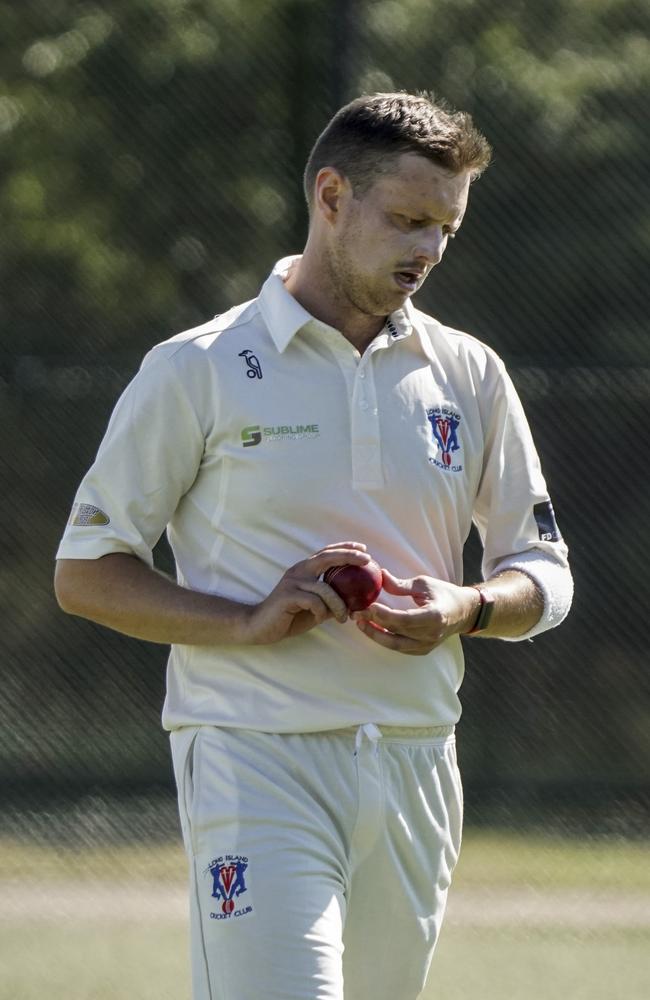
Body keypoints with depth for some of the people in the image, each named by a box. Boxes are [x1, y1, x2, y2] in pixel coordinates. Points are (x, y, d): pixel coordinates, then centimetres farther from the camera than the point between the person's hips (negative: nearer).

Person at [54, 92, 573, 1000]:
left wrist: (465, 610, -7)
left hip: (417, 770, 5)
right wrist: (249, 622, -15)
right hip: (257, 764, -5)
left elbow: (543, 573, 17)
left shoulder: (470, 376, 12)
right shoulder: (197, 372, -1)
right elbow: (86, 574, 0)